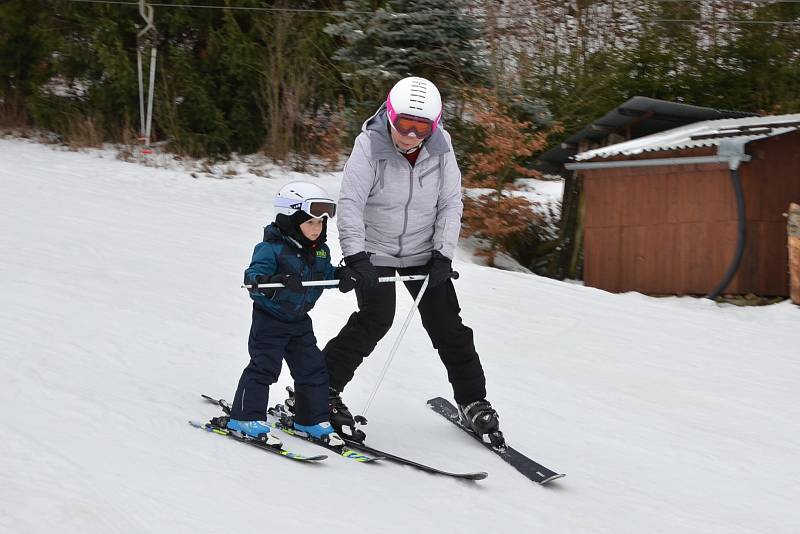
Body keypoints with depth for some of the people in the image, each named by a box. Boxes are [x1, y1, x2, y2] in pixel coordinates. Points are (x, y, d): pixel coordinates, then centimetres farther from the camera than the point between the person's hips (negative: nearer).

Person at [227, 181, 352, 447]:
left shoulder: (319, 251, 2)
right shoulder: (272, 248, -21)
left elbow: (326, 274, 14)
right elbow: (253, 275, -31)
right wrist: (278, 281, -49)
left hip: (299, 320, 7)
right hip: (270, 319, -7)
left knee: (313, 367, 8)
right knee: (264, 366, -6)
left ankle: (312, 418, 21)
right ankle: (246, 417, 4)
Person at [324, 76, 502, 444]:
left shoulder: (440, 149, -11)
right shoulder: (370, 145, -21)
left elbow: (450, 204, -4)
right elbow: (350, 203, -23)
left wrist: (442, 253, -13)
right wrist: (355, 255, -32)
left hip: (422, 252, 3)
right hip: (375, 250, -3)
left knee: (447, 324, 2)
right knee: (376, 319, -16)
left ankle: (472, 401, 17)